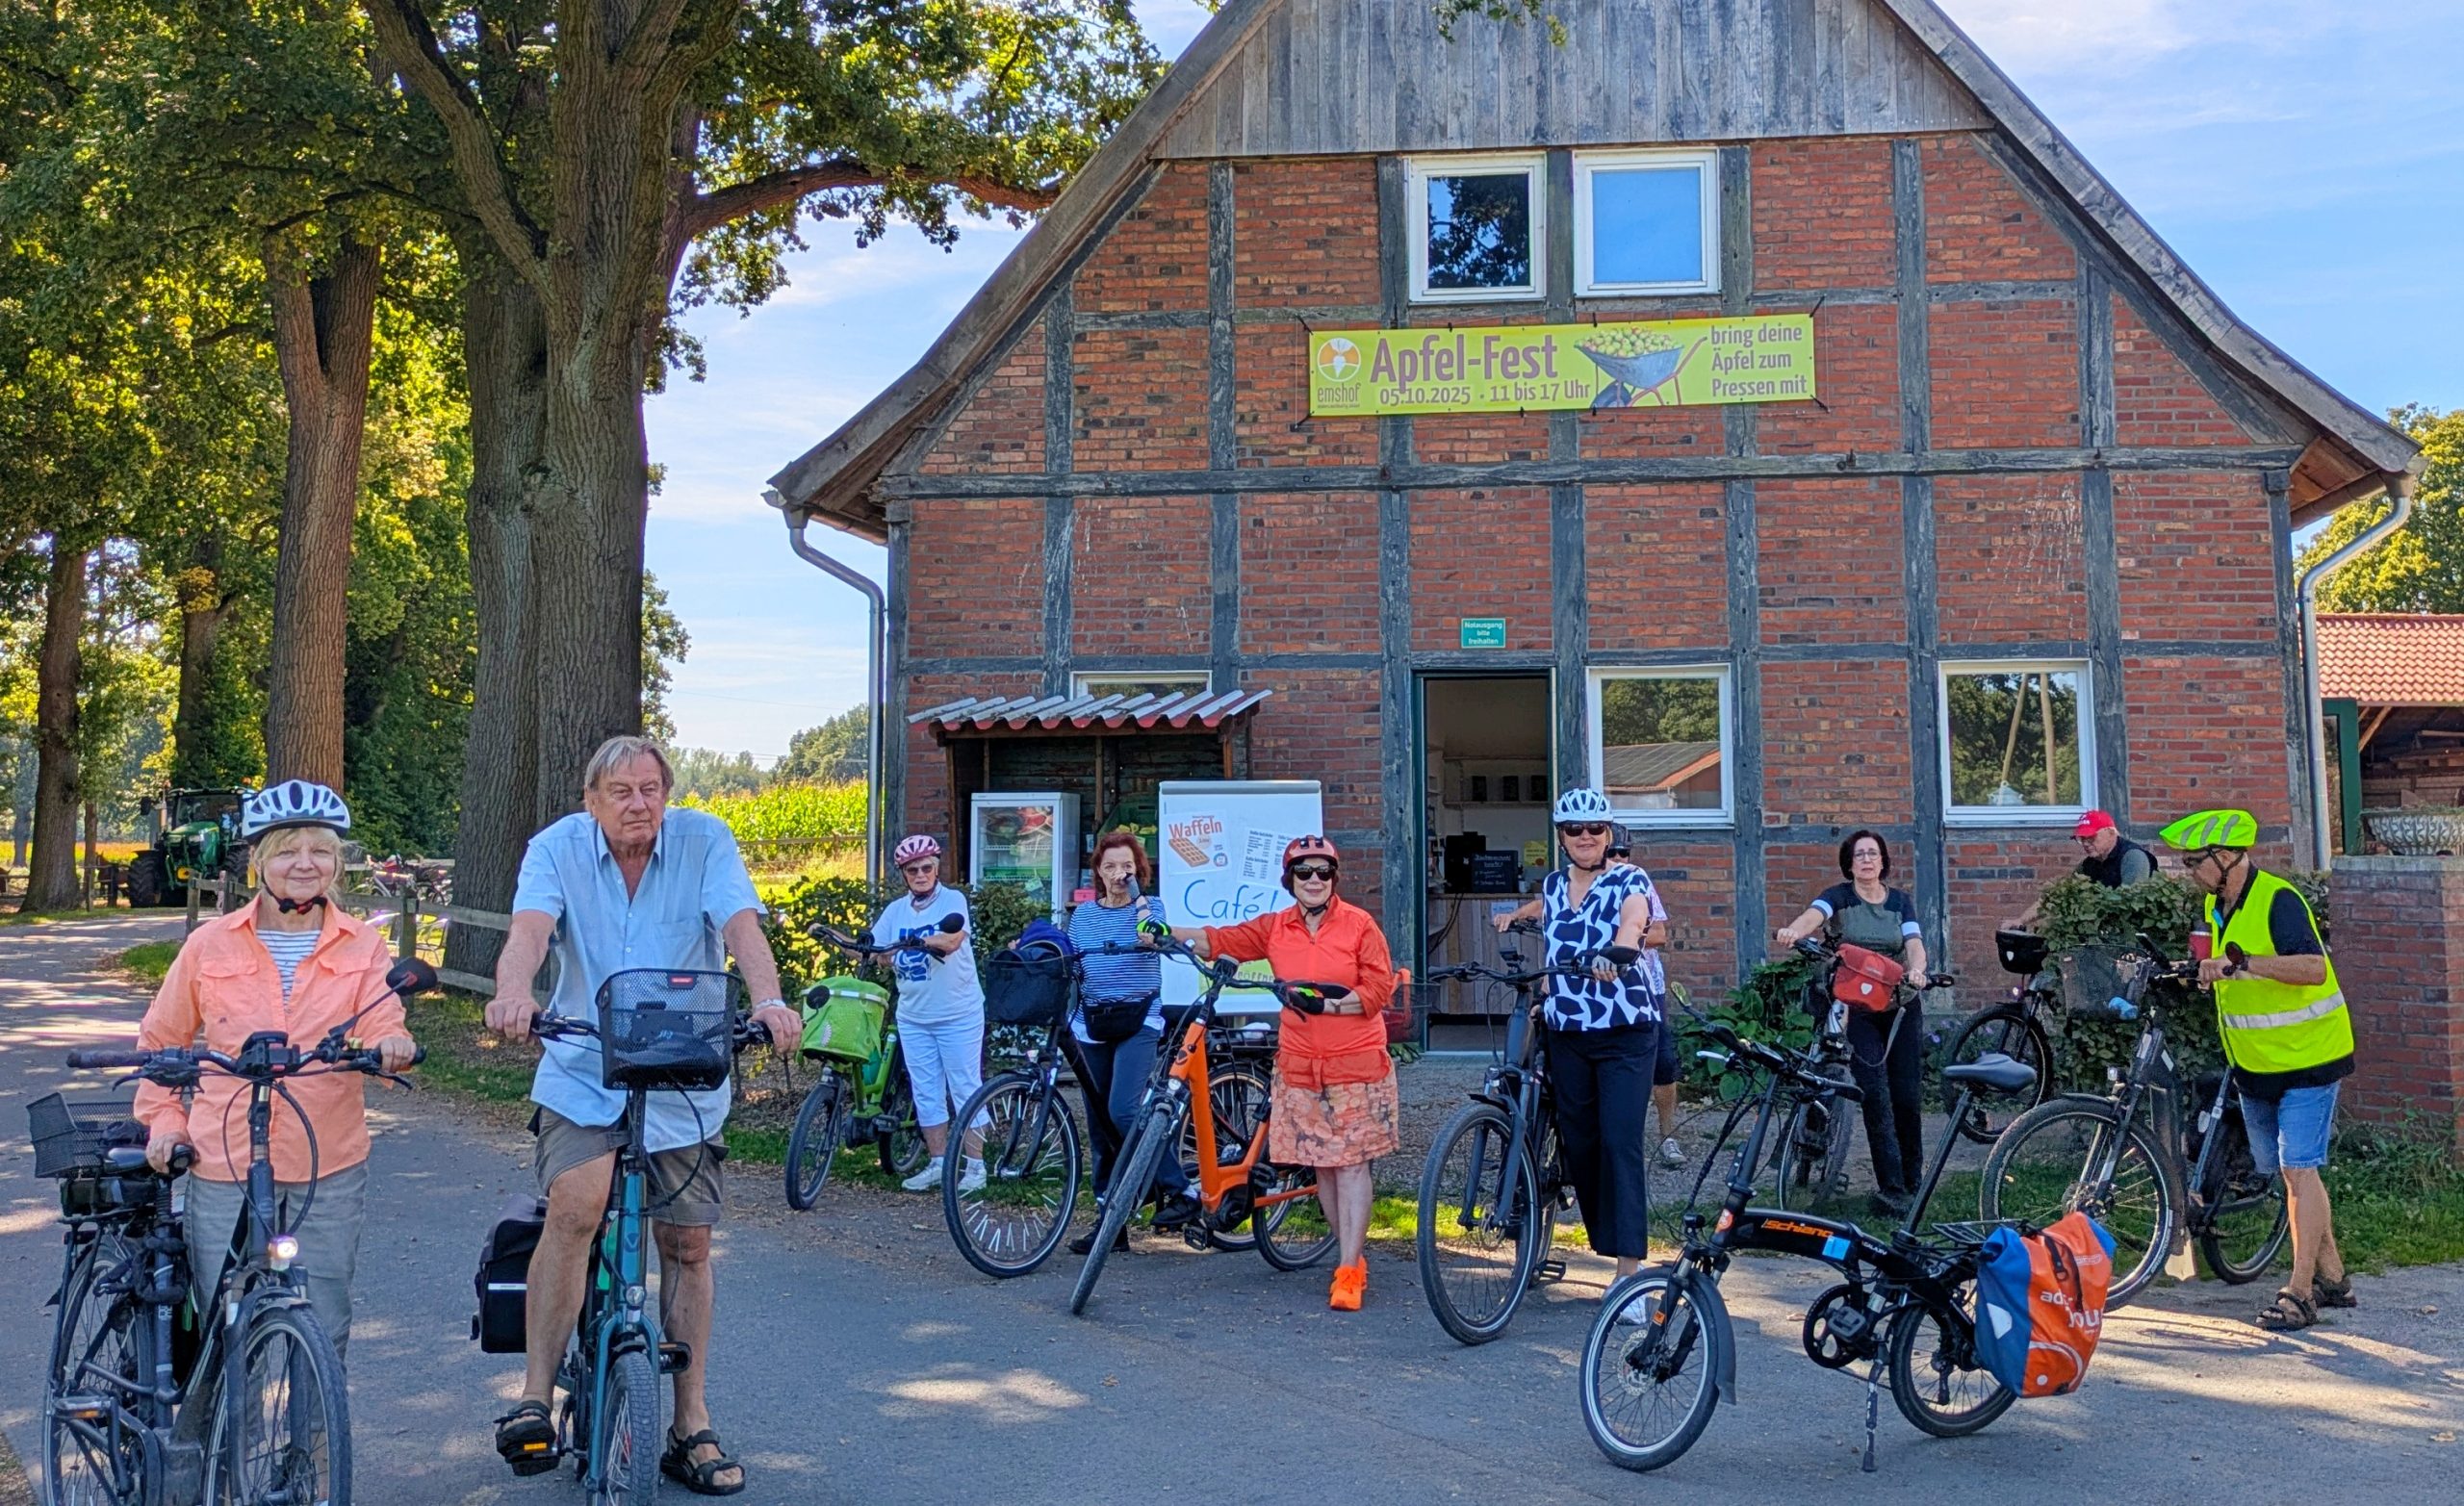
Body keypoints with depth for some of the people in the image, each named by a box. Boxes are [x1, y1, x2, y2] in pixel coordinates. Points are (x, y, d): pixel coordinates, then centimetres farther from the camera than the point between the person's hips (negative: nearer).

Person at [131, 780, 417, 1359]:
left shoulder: (363, 947, 4)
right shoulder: (211, 945, 4)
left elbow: (382, 1027, -7)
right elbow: (160, 1041, 15)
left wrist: (392, 1048, -29)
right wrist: (164, 1119, 6)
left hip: (330, 1171, 0)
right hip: (224, 1168, 0)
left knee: (324, 1337, 6)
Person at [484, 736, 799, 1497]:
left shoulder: (705, 841, -6)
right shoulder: (557, 848, -6)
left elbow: (741, 925, -19)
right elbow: (530, 928, -23)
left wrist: (770, 1001, -39)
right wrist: (512, 994, -45)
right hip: (583, 1073, -1)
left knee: (687, 1244, 6)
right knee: (576, 1206, -26)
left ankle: (691, 1427, 20)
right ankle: (534, 1399, -13)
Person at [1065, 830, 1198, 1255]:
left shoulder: (1149, 908, 1)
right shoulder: (1083, 914, 11)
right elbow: (1067, 968, 18)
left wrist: (1141, 908, -32)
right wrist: (1065, 1021, 12)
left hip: (1138, 1021, -5)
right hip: (1091, 1025, 5)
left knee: (1123, 1111, -22)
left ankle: (1180, 1192, -8)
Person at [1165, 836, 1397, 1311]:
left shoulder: (1359, 925, -4)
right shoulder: (1274, 928, 6)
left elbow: (1379, 990, -8)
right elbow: (1222, 941, 3)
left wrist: (1326, 1004, -17)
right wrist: (1167, 934, -9)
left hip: (1356, 1063, -4)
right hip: (1301, 1066, 4)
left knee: (1351, 1163, -5)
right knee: (1321, 1164, 7)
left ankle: (1348, 1272, -3)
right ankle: (1354, 1256, 21)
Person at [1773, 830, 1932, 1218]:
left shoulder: (1901, 901, 8)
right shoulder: (1839, 897, -1)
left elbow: (1914, 943, -6)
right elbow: (1813, 915, -23)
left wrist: (1916, 969, -30)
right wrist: (1793, 931, -46)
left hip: (1902, 1006, 3)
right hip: (1858, 1008, -3)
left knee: (1908, 1095, 3)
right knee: (1876, 1095, -9)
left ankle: (1912, 1182, 20)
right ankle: (1891, 1189, -7)